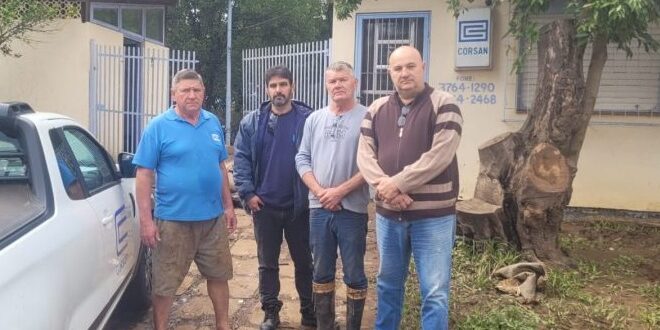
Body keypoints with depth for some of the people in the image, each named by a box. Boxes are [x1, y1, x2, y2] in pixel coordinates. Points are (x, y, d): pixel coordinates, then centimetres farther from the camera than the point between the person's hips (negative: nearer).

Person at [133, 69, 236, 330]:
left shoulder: (213, 123, 7)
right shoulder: (159, 126, -8)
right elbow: (144, 175, -9)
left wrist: (228, 206, 11)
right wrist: (146, 220, -14)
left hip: (213, 218, 5)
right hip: (173, 220, -5)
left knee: (219, 275, 17)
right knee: (165, 283, 6)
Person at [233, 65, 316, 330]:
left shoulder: (308, 119, -4)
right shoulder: (252, 122, 2)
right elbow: (241, 159, 2)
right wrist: (247, 193, -6)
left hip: (299, 205, -1)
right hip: (264, 205, 2)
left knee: (304, 261, 11)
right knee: (267, 263, 12)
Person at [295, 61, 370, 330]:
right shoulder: (314, 119, 9)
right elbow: (302, 159, 7)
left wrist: (340, 191, -14)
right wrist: (320, 191, -7)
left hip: (352, 209, -4)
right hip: (318, 207, 4)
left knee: (354, 275, 6)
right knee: (321, 273, 14)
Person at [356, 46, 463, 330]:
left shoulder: (443, 104, -6)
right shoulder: (377, 109, 9)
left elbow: (439, 156, -16)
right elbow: (364, 154, 2)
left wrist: (397, 183, -17)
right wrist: (384, 186, -16)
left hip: (433, 215, -4)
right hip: (387, 214, 5)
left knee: (435, 293, 1)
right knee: (388, 284, 20)